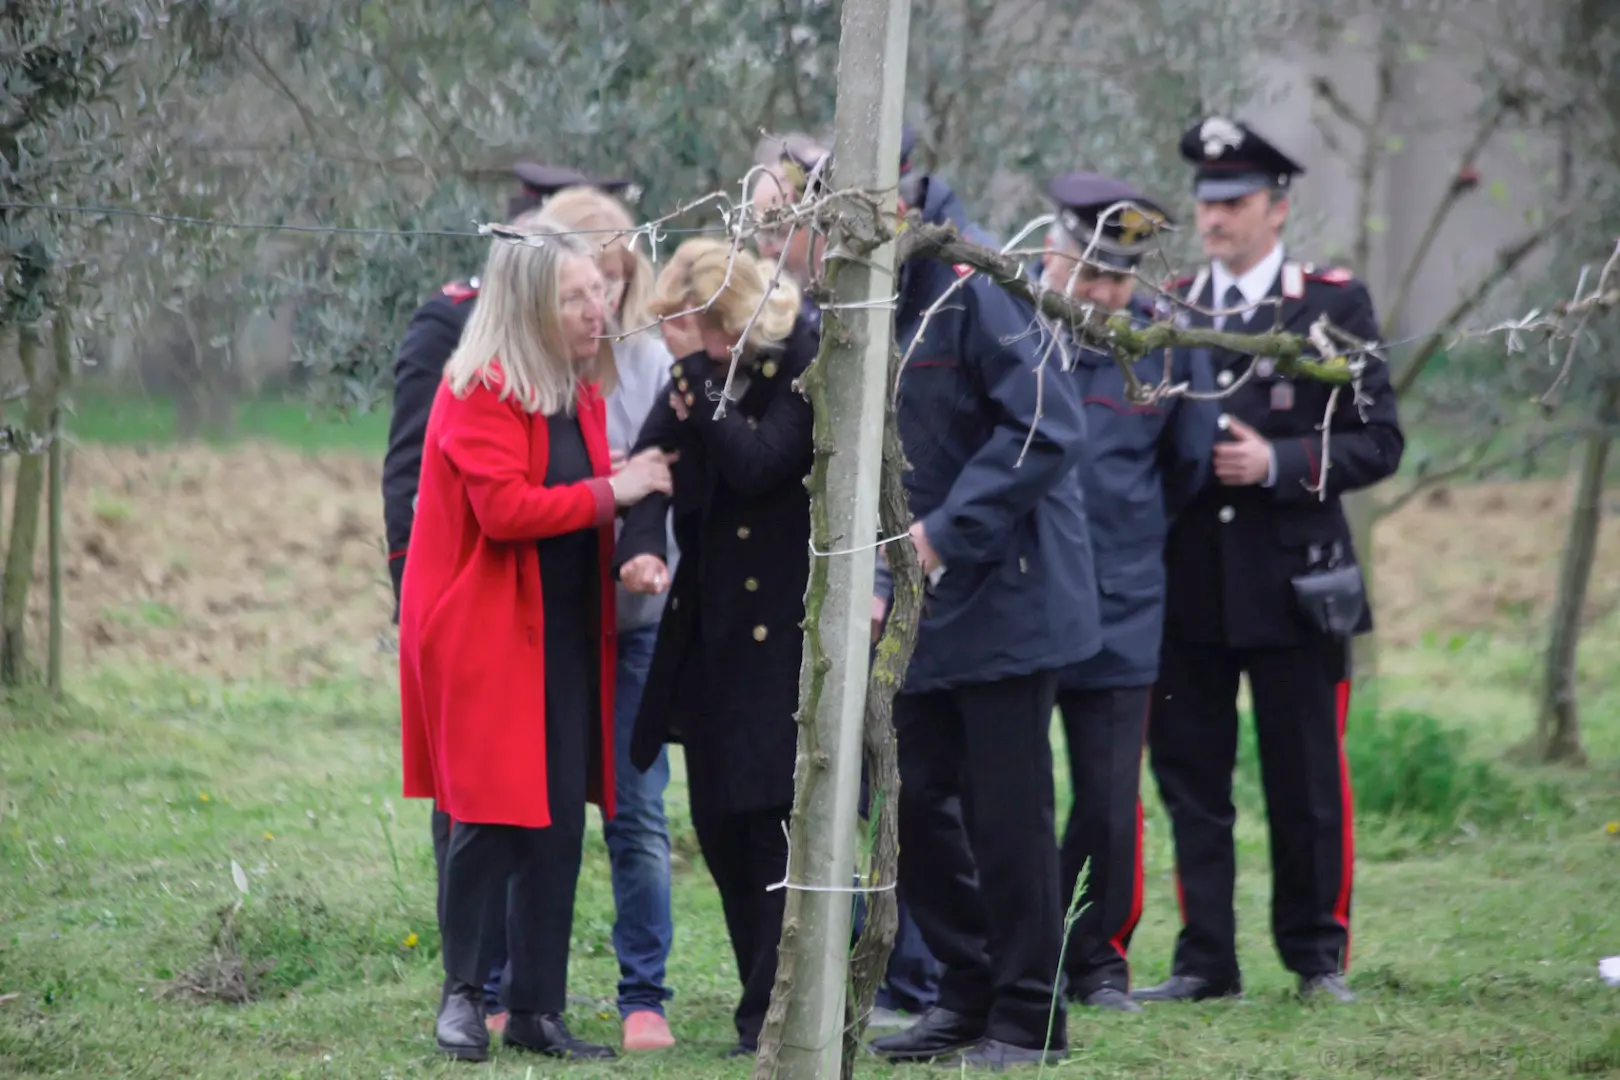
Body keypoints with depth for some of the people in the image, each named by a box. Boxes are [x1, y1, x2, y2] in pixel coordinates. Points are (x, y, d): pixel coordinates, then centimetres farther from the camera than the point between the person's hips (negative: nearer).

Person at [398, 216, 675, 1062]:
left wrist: (625, 546, 2)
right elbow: (503, 508, -22)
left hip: (566, 635, 7)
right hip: (488, 635, -7)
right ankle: (462, 993, 7)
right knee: (489, 816, -7)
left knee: (559, 824, 4)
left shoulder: (581, 393, 13)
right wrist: (610, 493, -19)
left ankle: (536, 1007, 9)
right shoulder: (482, 391, -12)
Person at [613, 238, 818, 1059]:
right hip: (710, 630, 7)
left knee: (775, 816, -7)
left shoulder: (805, 368, -12)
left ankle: (774, 1015, -4)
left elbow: (756, 464, -24)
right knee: (718, 821, 8)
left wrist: (698, 373, -23)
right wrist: (640, 546, -18)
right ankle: (772, 1002, 18)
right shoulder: (700, 376, 7)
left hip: (784, 630, -7)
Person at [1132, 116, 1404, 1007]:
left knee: (1306, 783, 3)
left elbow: (1379, 442, -3)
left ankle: (1319, 957, 15)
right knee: (1190, 780, 3)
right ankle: (1206, 961, 10)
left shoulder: (1333, 306, 1)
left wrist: (1278, 462, -15)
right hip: (1186, 589, 3)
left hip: (1292, 586, -3)